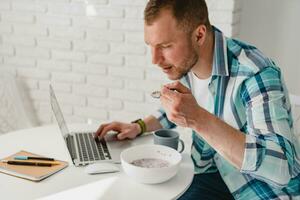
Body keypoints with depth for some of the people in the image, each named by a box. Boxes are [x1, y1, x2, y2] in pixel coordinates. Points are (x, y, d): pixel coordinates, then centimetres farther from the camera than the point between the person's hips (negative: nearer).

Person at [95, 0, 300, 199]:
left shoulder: (255, 74, -28)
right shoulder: (183, 63, -5)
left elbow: (281, 167, -36)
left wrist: (199, 119, -39)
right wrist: (139, 126, -2)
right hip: (213, 176, 6)